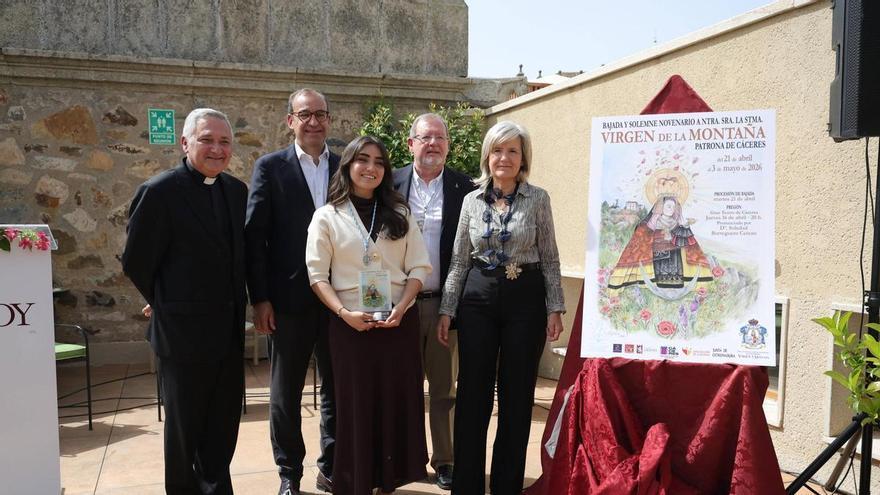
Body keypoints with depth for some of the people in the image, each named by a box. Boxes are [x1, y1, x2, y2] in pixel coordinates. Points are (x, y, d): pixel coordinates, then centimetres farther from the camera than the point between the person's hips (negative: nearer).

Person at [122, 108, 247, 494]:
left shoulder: (237, 190, 5)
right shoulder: (159, 191, -14)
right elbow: (136, 263, -8)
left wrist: (234, 306, 9)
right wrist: (167, 304, 3)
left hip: (229, 329, 6)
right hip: (183, 329, -5)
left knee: (224, 422, 15)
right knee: (184, 423, 11)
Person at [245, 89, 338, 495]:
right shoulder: (270, 167, -1)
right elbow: (254, 235, -5)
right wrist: (259, 299, -10)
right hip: (289, 297, -2)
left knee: (337, 388, 12)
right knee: (285, 391, 9)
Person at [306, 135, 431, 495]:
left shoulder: (400, 214, 9)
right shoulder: (327, 216, 2)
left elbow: (419, 267, 5)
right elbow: (317, 274, -2)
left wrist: (401, 308, -10)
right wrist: (344, 312, -15)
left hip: (399, 321, 2)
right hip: (350, 324, -2)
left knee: (396, 403, 5)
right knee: (355, 406, 3)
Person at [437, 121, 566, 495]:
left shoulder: (538, 198, 0)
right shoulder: (472, 200, 5)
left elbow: (550, 259, 2)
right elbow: (459, 261, 7)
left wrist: (554, 309, -4)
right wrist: (446, 311, 3)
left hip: (524, 299, -1)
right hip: (478, 298, 2)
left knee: (517, 397, 6)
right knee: (472, 396, 5)